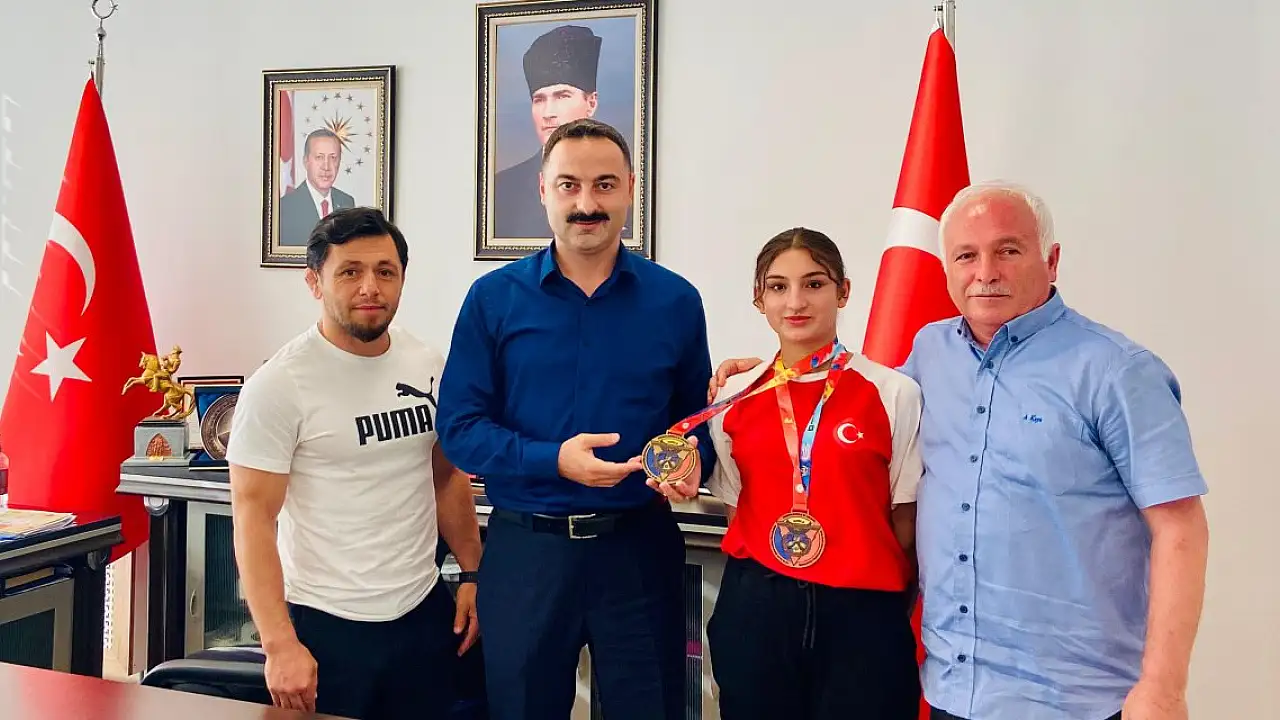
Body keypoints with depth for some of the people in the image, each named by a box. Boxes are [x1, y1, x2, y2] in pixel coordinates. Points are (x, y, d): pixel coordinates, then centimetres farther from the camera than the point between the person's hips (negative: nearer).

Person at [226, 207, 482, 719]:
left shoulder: (428, 367, 2)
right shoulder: (278, 385, -12)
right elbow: (254, 515, -14)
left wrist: (473, 575, 8)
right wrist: (279, 644, -19)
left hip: (426, 613, 5)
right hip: (326, 625, -4)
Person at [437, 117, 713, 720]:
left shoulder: (675, 301, 1)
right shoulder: (493, 298, -1)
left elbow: (698, 418, 8)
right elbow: (459, 425, -5)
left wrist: (691, 462, -14)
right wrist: (553, 460, -19)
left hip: (640, 547, 1)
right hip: (525, 549, 0)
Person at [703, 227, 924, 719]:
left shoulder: (894, 394, -6)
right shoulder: (735, 399, 3)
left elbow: (905, 517, -1)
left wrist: (886, 610, 0)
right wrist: (761, 585, -1)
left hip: (860, 611, -2)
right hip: (754, 609, 3)